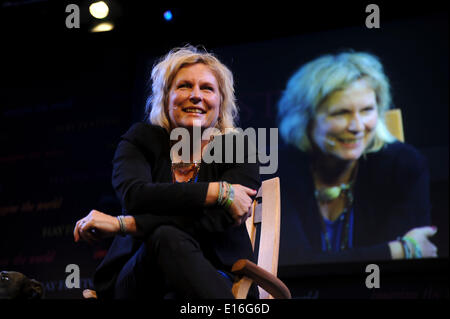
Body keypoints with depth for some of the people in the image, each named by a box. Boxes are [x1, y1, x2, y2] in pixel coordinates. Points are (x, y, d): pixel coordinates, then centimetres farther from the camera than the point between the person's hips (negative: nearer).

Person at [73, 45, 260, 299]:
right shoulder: (142, 140, 8)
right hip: (138, 279, 1)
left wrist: (121, 224, -19)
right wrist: (218, 192, -20)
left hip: (217, 282, -1)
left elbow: (215, 219, -16)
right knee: (165, 237, -35)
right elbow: (133, 195, -15)